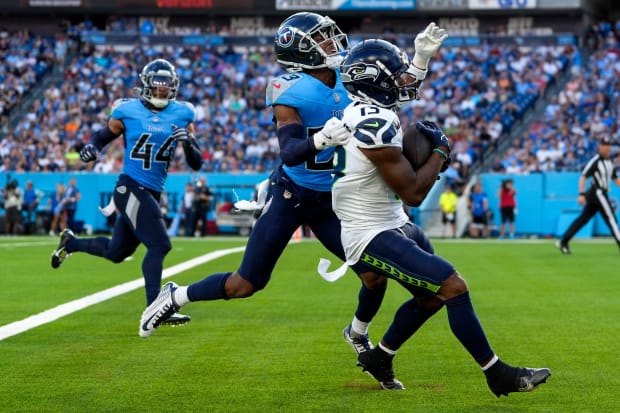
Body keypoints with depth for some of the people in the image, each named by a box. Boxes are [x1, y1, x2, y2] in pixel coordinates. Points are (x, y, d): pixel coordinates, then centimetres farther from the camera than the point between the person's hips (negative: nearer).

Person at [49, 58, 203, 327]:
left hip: (153, 193, 6)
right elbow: (103, 135, 11)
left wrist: (188, 143, -15)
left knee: (116, 252, 19)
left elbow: (196, 164, 6)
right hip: (130, 188, -6)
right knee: (159, 245, -18)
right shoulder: (128, 112, -4)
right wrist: (92, 148, -12)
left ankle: (70, 243, 44)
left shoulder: (182, 115, 5)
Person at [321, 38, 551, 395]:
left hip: (394, 225, 11)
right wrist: (440, 151, -8)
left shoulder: (364, 112, 5)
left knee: (432, 296, 20)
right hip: (373, 237, -11)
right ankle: (498, 375, -10)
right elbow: (413, 194, -22)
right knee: (454, 287, -16)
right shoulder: (375, 126, -25)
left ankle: (378, 358, 34)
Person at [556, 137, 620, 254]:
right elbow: (583, 177, -15)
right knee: (611, 217, -8)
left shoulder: (610, 161, 15)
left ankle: (563, 242, 8)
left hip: (602, 194, 9)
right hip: (597, 191, -9)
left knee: (583, 218, 7)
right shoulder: (595, 160, -11)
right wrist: (582, 194, -23)